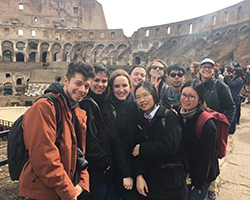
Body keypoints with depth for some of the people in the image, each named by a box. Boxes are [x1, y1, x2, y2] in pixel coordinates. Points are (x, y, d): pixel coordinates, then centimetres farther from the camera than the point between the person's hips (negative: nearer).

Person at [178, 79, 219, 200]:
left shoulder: (207, 123, -25)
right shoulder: (179, 114, -6)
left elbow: (206, 156, -19)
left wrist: (199, 182, -13)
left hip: (203, 174, -5)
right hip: (184, 171, 6)